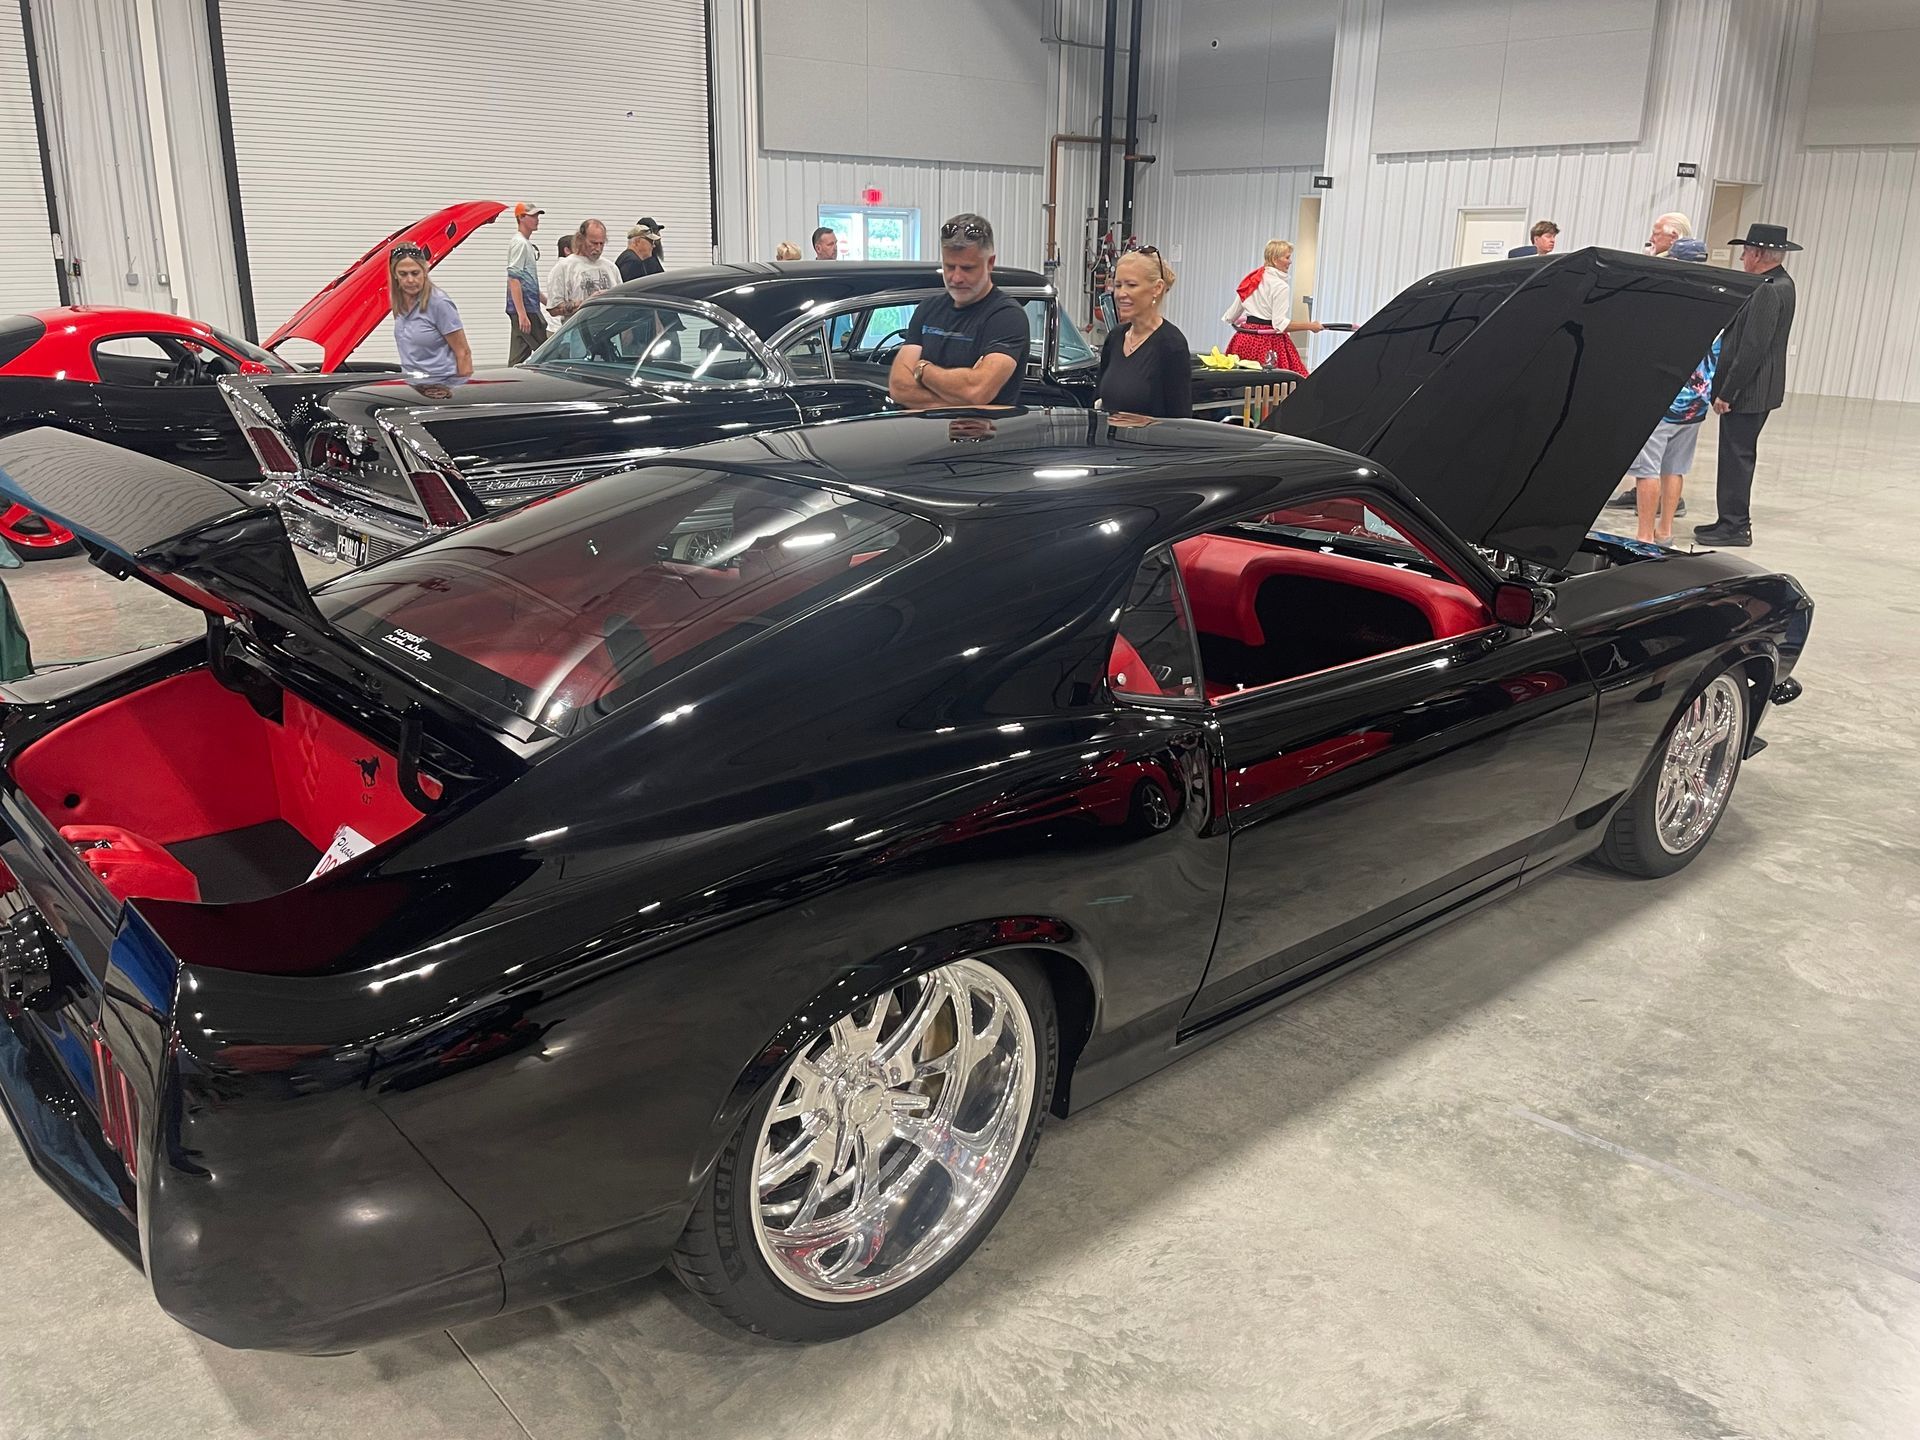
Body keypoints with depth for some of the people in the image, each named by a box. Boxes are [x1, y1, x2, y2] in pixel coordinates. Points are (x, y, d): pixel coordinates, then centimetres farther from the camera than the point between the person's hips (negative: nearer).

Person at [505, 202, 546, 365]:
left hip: (527, 308, 10)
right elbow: (514, 280, -18)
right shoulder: (519, 243, -10)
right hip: (525, 308, -10)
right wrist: (522, 314, -24)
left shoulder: (527, 244, 20)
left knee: (518, 356, 9)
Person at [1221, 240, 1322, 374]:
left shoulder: (1253, 278, 13)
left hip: (1245, 339, 8)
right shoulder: (1281, 286, -11)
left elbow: (1231, 316, 17)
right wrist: (1310, 325, -9)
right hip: (1269, 342, -8)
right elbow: (1280, 324, -16)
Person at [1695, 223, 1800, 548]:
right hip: (1758, 390, 10)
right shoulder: (1782, 283, 13)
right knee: (1738, 456, 16)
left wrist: (1726, 393, -20)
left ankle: (1734, 527, 3)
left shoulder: (1767, 290, -19)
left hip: (1748, 392, -10)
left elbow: (1753, 348, -23)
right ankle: (1733, 521, 25)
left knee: (1736, 457, -3)